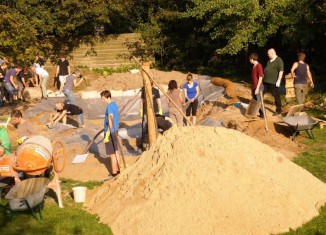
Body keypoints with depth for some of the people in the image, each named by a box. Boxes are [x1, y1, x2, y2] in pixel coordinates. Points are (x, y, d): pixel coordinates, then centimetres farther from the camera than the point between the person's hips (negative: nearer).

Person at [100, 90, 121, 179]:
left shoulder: (110, 107, -19)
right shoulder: (114, 104, 10)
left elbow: (110, 121, -24)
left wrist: (107, 134, -23)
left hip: (111, 132, -10)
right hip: (115, 131, 10)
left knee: (112, 154, -1)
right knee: (116, 152, 18)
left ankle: (114, 174, 6)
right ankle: (118, 170, 28)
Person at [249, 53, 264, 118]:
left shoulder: (259, 66, -15)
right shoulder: (253, 66, 11)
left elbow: (260, 78, -17)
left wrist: (257, 88, -20)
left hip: (258, 87, -9)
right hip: (254, 87, 9)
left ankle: (262, 115, 7)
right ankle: (260, 113, 22)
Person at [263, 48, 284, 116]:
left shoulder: (279, 61, -13)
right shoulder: (269, 60, 12)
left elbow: (281, 71, -17)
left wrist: (278, 80, -21)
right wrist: (263, 76, 20)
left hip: (274, 82, -8)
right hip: (266, 81, 8)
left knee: (276, 96, 3)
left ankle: (278, 110, 15)